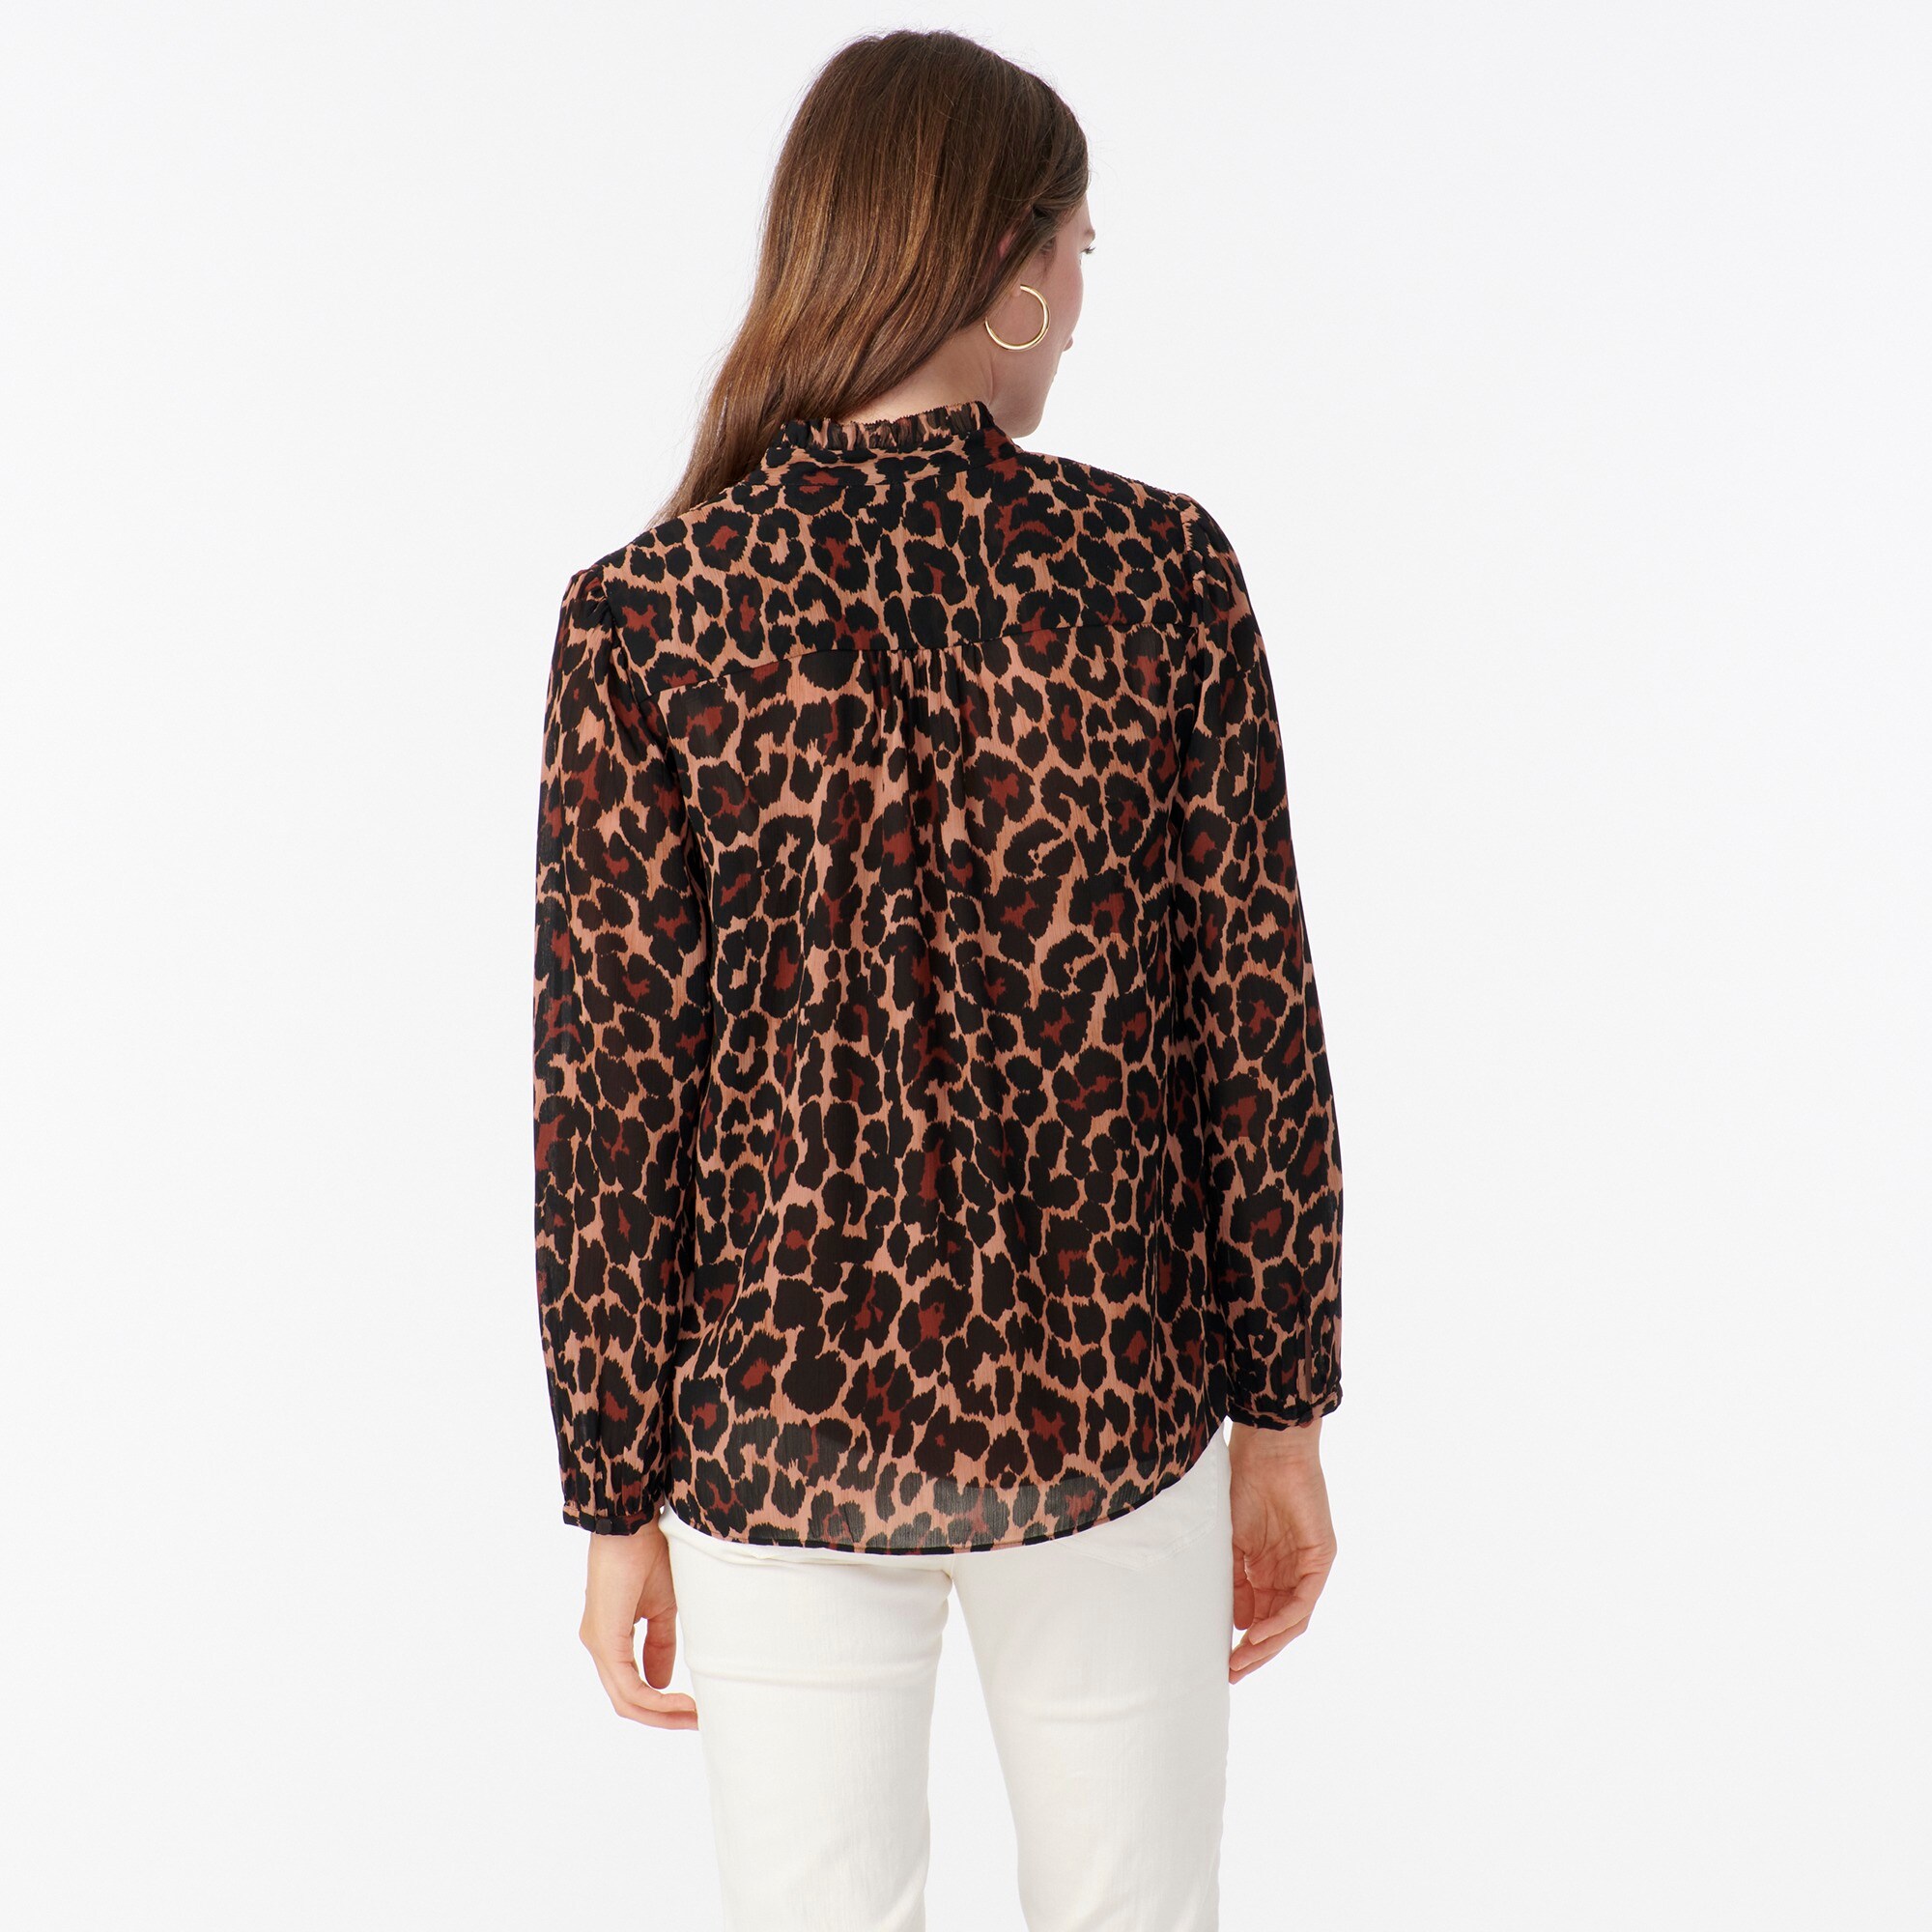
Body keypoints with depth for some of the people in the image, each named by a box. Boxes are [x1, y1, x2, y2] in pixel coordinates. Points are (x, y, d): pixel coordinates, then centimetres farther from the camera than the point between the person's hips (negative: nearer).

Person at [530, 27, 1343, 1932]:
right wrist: (1282, 1416, 6)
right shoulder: (1162, 571, -10)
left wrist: (620, 1508, 2)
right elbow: (1255, 1028, -7)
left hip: (782, 1423, 0)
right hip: (1109, 1408, 1)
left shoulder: (644, 614, -12)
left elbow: (613, 1099, -10)